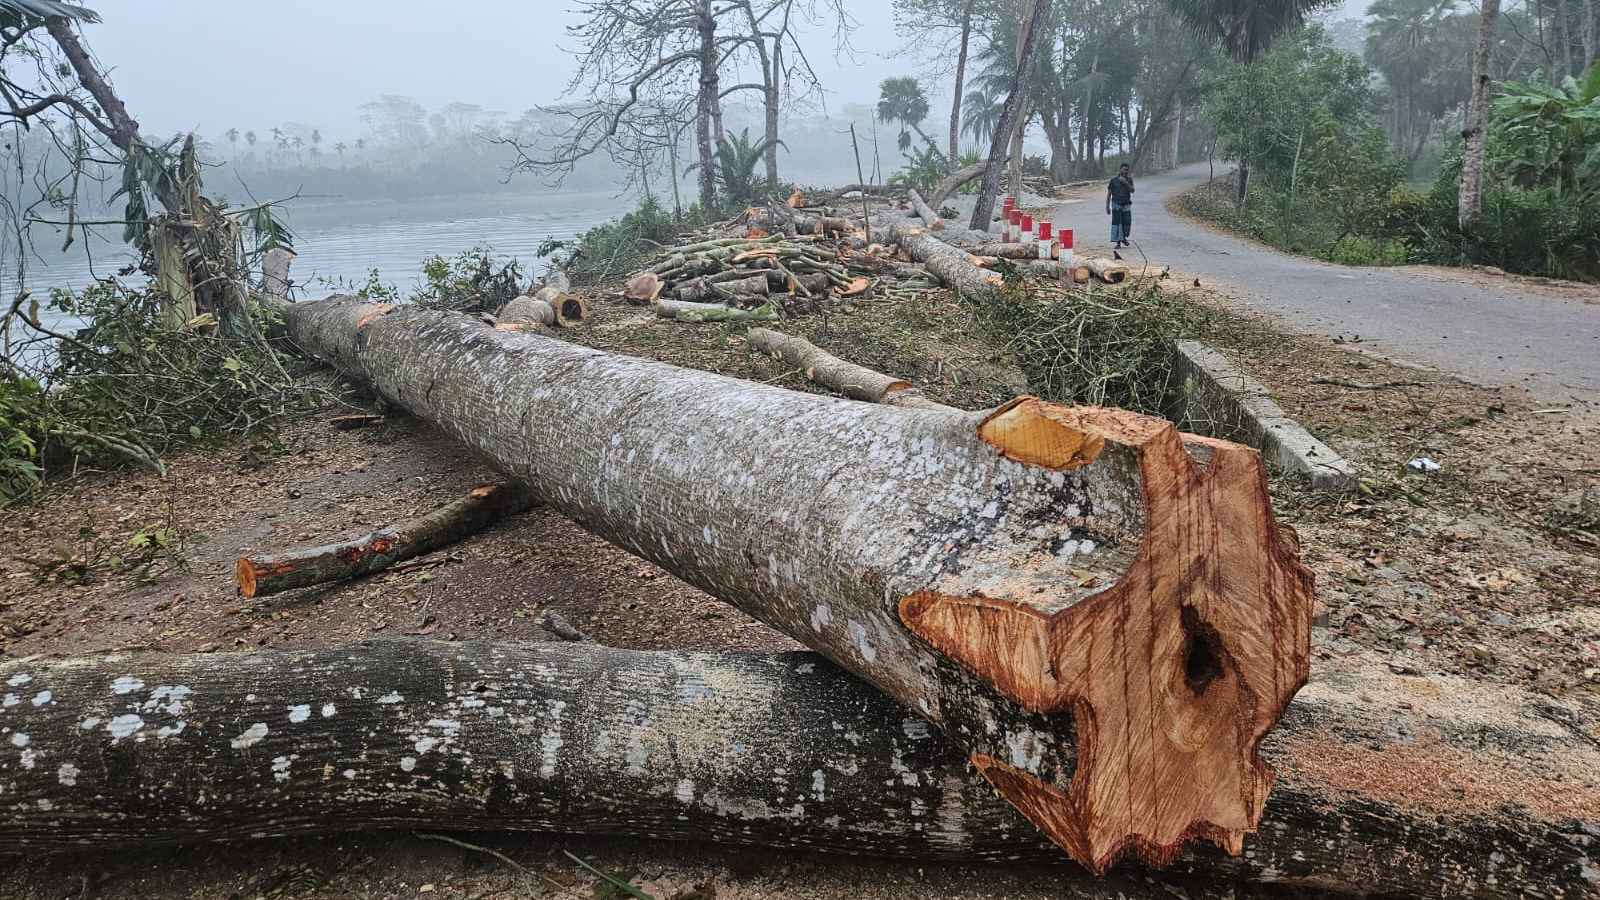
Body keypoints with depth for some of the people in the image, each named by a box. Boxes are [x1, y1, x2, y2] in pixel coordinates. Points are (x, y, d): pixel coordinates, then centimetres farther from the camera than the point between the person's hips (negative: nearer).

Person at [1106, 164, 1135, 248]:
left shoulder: (1129, 180, 9)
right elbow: (1109, 194, 3)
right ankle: (1116, 241, -7)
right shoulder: (1114, 180, 1)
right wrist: (1107, 206, -1)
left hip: (1126, 205, 3)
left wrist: (1126, 183, -20)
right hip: (1116, 204, -3)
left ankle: (1123, 238, 29)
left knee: (1127, 223, 5)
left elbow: (1132, 190, -6)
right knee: (1116, 223, -9)